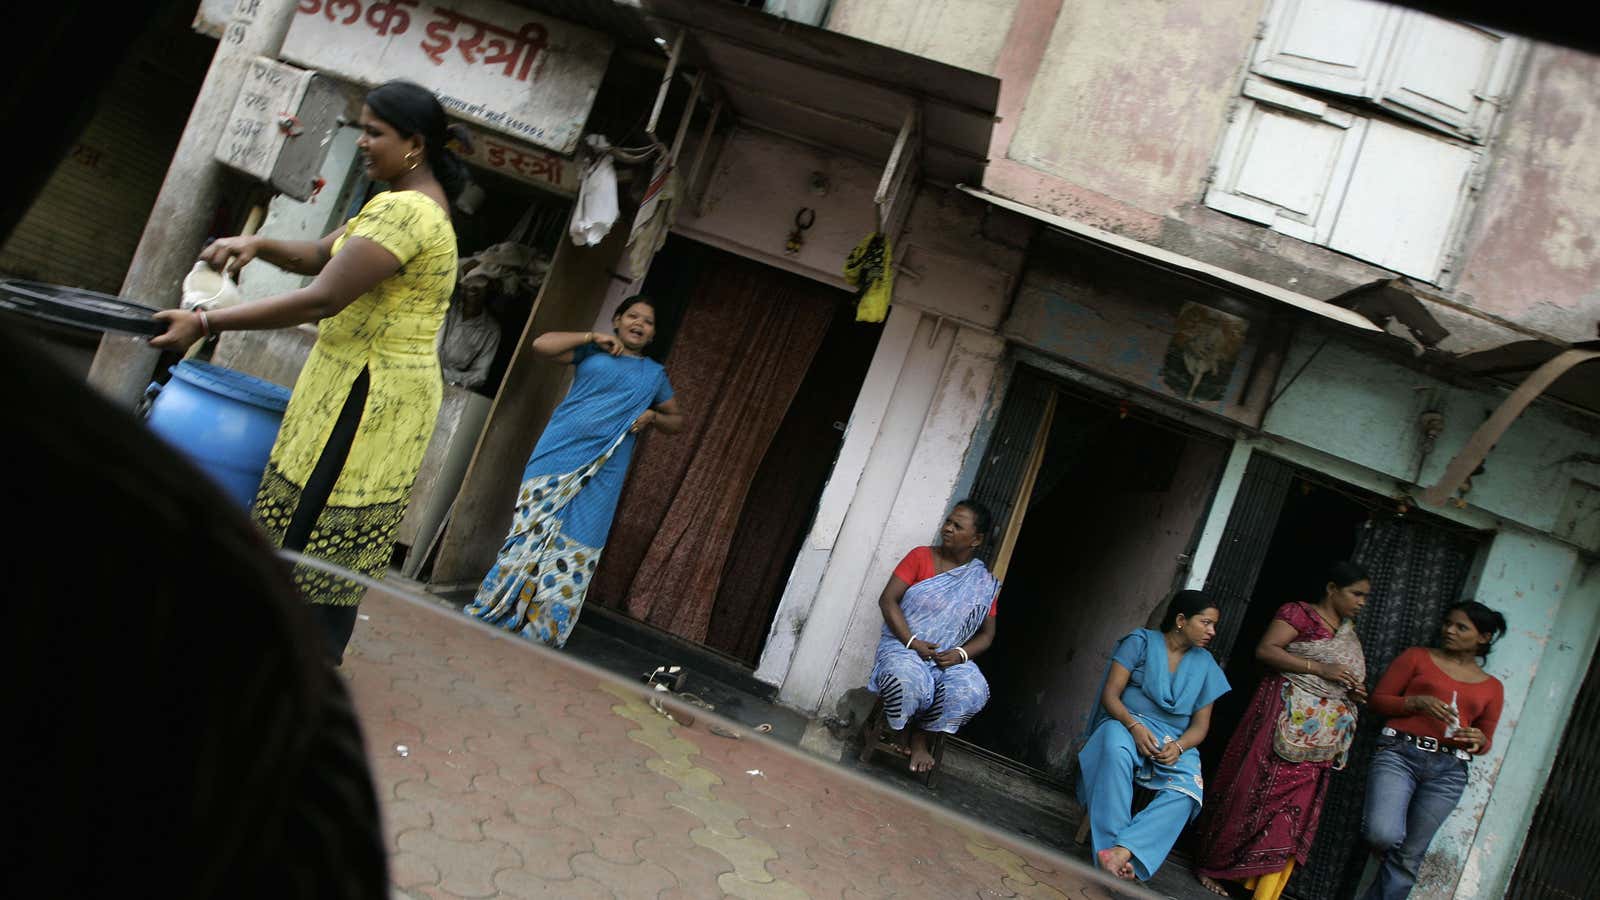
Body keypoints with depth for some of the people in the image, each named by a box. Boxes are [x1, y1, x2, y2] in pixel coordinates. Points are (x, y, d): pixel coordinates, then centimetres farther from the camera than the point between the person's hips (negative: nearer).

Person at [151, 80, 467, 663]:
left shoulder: (403, 211, -18)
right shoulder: (417, 203, 17)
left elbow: (322, 300, -24)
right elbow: (320, 255, 20)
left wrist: (206, 324, -20)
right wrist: (259, 245, 0)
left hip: (365, 397, -11)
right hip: (374, 392, 11)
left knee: (312, 540, -6)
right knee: (335, 549, 14)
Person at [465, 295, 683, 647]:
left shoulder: (655, 374, 18)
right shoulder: (591, 351, 12)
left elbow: (678, 419, 24)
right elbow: (541, 344, 0)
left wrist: (653, 416, 2)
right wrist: (593, 337, -2)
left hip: (601, 472, 2)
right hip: (559, 453, -2)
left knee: (574, 550, -2)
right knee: (531, 531, -5)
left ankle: (542, 631, 4)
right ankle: (493, 613, 5)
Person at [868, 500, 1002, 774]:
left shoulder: (985, 584, 7)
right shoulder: (921, 557, 0)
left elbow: (986, 634, 9)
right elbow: (887, 600, -5)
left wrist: (961, 654, -13)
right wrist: (912, 642, -17)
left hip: (950, 656, 2)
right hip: (904, 646, -2)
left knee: (973, 691, -30)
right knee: (908, 680, -37)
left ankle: (921, 737, -3)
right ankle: (897, 731, -2)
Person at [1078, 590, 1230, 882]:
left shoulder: (1206, 665, 12)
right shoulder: (1141, 642, 2)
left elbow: (1201, 724, 9)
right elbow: (1110, 694, -4)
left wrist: (1178, 746, -14)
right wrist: (1134, 726, -24)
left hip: (1175, 740, 3)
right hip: (1126, 723, -2)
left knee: (1187, 789, -32)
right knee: (1116, 750, -40)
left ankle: (1123, 849, -43)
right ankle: (1112, 841, -41)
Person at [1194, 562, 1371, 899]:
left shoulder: (1349, 631, 19)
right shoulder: (1299, 613, -4)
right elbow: (1265, 649, -14)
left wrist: (1355, 693, 7)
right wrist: (1319, 669, -18)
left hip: (1322, 736, 7)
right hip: (1287, 720, -7)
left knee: (1295, 810, 3)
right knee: (1257, 792, -6)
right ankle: (1212, 866, 6)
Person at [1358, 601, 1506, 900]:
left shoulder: (1492, 687, 16)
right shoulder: (1417, 657, 9)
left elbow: (1486, 742, 22)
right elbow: (1378, 699, 6)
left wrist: (1478, 740, -2)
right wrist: (1417, 702, -11)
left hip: (1448, 771, 3)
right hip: (1400, 752, -3)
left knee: (1408, 858, 2)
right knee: (1383, 835, -24)